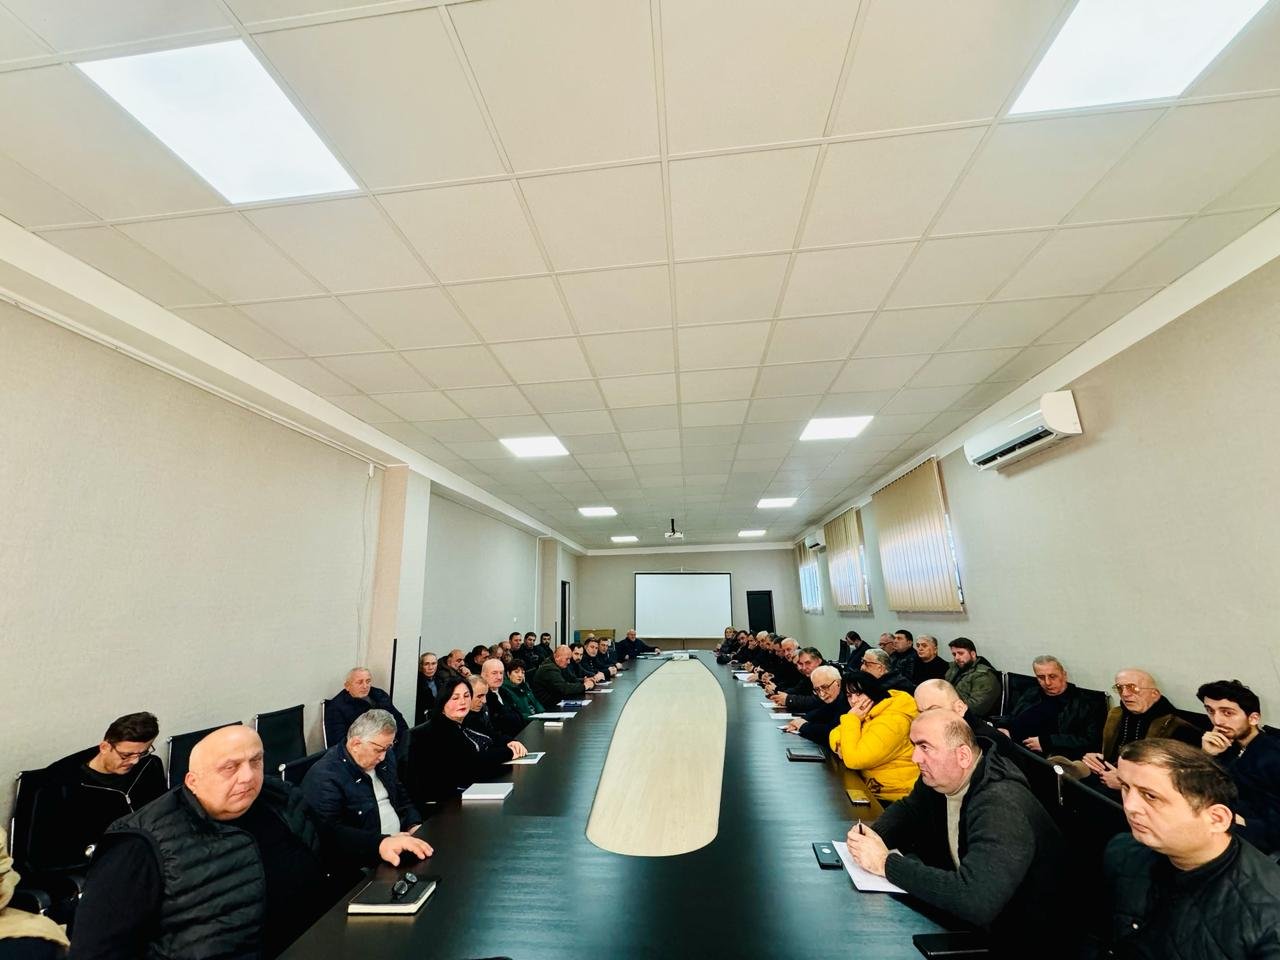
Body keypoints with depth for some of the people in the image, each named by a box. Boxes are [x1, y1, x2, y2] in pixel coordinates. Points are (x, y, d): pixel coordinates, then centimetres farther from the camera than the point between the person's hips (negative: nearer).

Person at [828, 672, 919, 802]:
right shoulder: (868, 713, 2)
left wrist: (851, 719, -20)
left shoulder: (892, 721, -26)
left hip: (893, 799, -8)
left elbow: (854, 759, -29)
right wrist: (841, 746, -13)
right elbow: (835, 733, 9)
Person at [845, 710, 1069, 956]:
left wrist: (886, 863, -34)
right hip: (967, 917, 6)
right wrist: (875, 837, -16)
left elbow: (975, 901, -43)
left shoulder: (1001, 807, -33)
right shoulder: (940, 777, -8)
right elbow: (907, 809, 6)